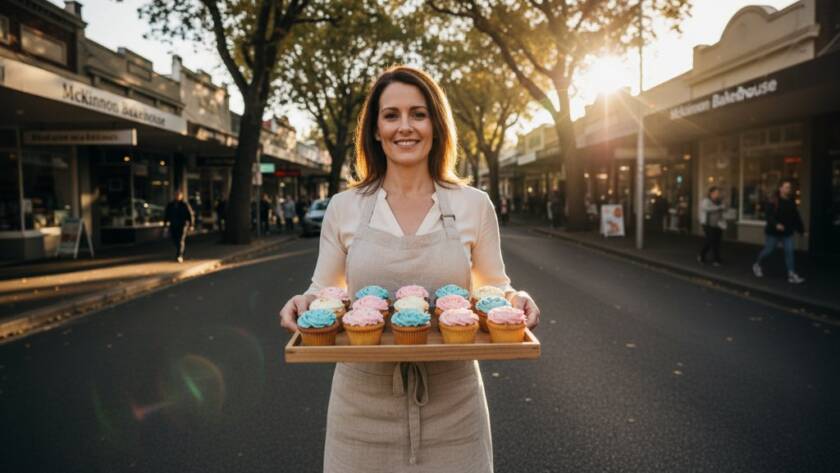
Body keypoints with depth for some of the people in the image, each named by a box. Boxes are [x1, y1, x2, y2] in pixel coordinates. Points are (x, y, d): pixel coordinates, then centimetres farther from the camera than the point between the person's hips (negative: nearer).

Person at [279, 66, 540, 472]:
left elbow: (495, 288, 7)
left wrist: (515, 300, -14)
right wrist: (305, 303, -13)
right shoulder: (343, 208, -1)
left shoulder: (474, 205, -2)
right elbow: (323, 290, 8)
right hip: (363, 404, 1)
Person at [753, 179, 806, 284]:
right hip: (773, 232, -5)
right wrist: (776, 224, -34)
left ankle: (791, 275, -1)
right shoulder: (773, 201, -14)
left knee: (789, 252, -2)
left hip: (787, 232, 5)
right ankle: (757, 265, 32)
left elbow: (796, 217, 12)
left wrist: (801, 229, 11)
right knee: (768, 251, 7)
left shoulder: (791, 202, 5)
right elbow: (768, 215, -21)